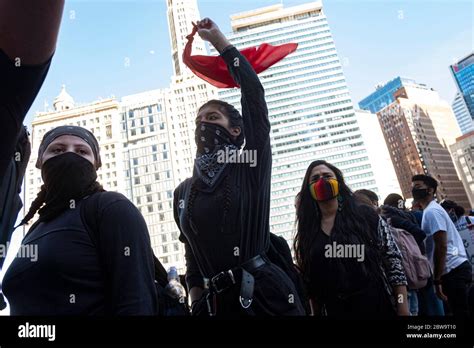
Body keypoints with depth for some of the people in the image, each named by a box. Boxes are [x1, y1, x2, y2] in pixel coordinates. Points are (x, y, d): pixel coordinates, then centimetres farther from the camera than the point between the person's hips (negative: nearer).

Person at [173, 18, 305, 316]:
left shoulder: (251, 166, 0)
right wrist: (196, 301, 6)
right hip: (215, 301, 4)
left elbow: (253, 91, -5)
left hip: (264, 293, -3)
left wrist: (218, 39, 2)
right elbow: (193, 256, 16)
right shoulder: (184, 191, 12)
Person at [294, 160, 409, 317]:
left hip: (378, 307, -2)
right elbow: (309, 281, 6)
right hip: (334, 311, 2)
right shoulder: (307, 230, 1)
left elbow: (393, 259, -5)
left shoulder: (365, 214, -5)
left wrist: (403, 310, -8)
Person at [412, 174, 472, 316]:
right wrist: (438, 277, 19)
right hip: (456, 267, 10)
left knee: (460, 312, -5)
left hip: (452, 270, -10)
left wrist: (437, 280, -18)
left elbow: (441, 247, -20)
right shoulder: (432, 209, 17)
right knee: (460, 311, 14)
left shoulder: (431, 211, -13)